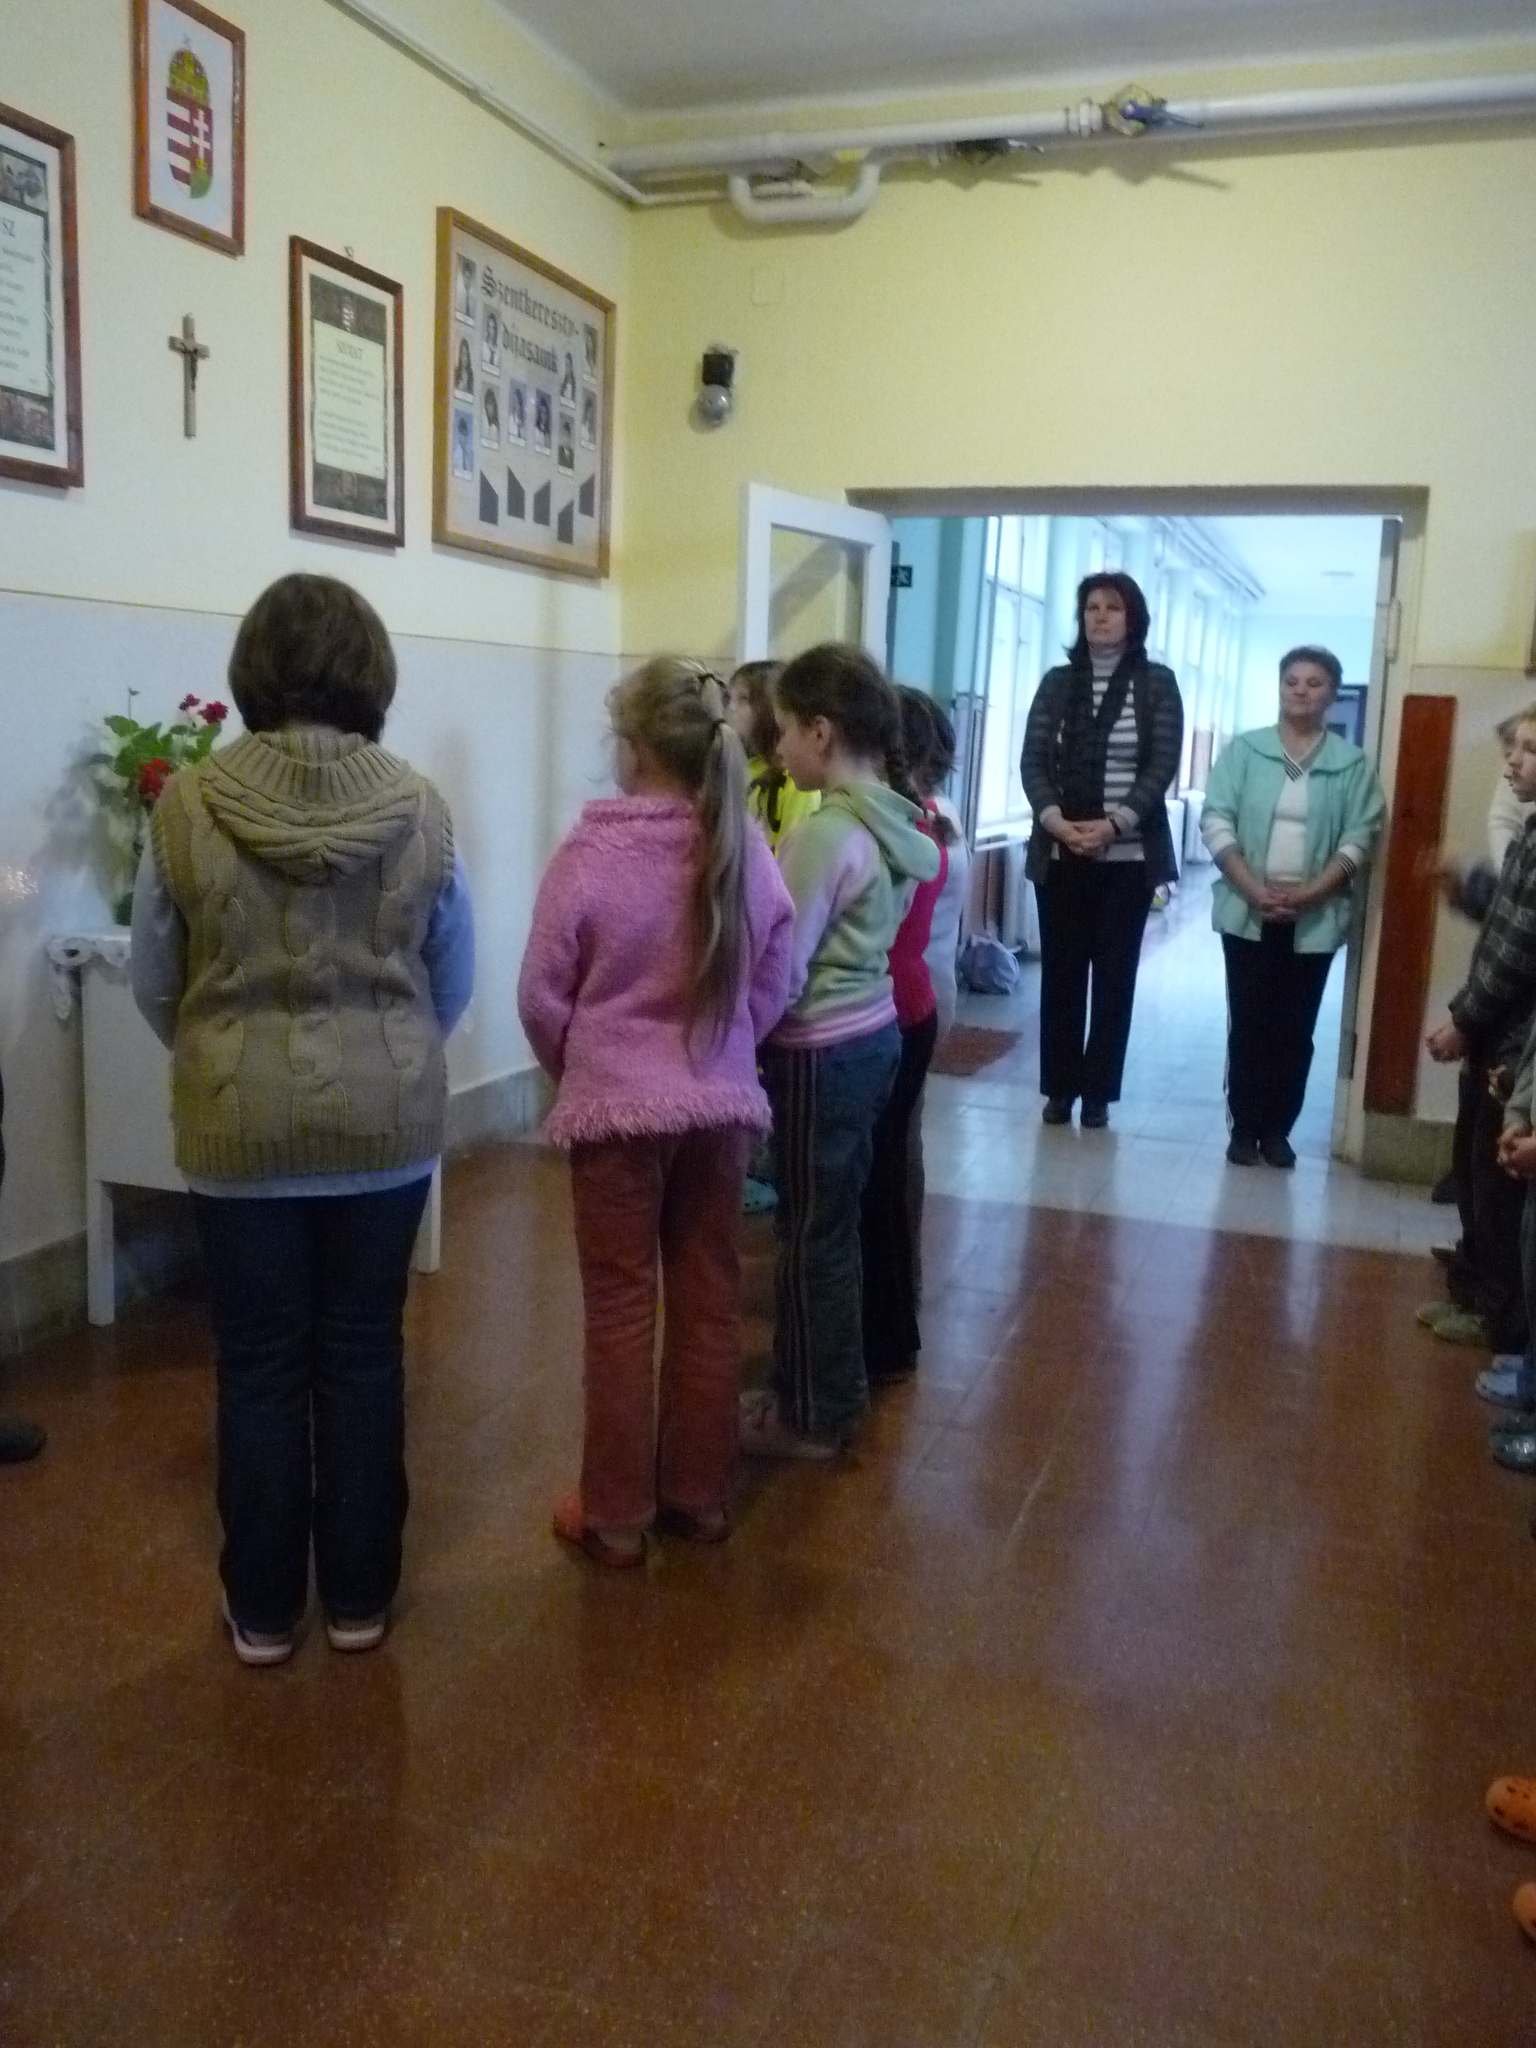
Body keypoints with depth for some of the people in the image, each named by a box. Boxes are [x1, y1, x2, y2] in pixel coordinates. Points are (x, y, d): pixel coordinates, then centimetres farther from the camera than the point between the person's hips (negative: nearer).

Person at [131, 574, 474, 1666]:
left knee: (260, 1364, 12)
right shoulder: (419, 806, -8)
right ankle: (359, 1598, 27)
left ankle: (263, 1611, 26)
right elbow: (454, 983, 2)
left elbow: (154, 985, 0)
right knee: (363, 1356, 13)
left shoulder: (188, 804, -10)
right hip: (387, 1123, 1)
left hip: (240, 1127, 0)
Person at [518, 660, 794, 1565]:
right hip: (723, 1106, 4)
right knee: (711, 1304, 14)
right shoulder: (748, 851, -5)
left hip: (619, 1109, -3)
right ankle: (701, 1495, 27)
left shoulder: (590, 856, -15)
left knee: (622, 1311, 7)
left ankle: (616, 1514, 19)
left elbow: (542, 997, -6)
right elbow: (773, 988, 3)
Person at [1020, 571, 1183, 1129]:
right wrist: (1055, 820, -15)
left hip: (1128, 855, -2)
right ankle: (1059, 1087, 12)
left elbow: (1162, 766, -5)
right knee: (1060, 971, 4)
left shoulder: (1157, 683, 2)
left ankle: (1098, 1091, 10)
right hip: (1060, 853, 2)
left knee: (1114, 975, 3)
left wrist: (1113, 824, -18)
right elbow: (1032, 760, 2)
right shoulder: (1057, 682, 9)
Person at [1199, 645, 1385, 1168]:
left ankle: (1277, 1130, 16)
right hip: (1247, 912, 0)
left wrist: (1309, 894, -15)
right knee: (1247, 1025, 3)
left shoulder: (1352, 764, 3)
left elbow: (1360, 837, -3)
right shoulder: (1242, 750, 3)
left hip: (1315, 919, 0)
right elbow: (1216, 821, -4)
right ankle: (1243, 1128, 12)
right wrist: (1253, 890, -15)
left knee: (1294, 1030, 6)